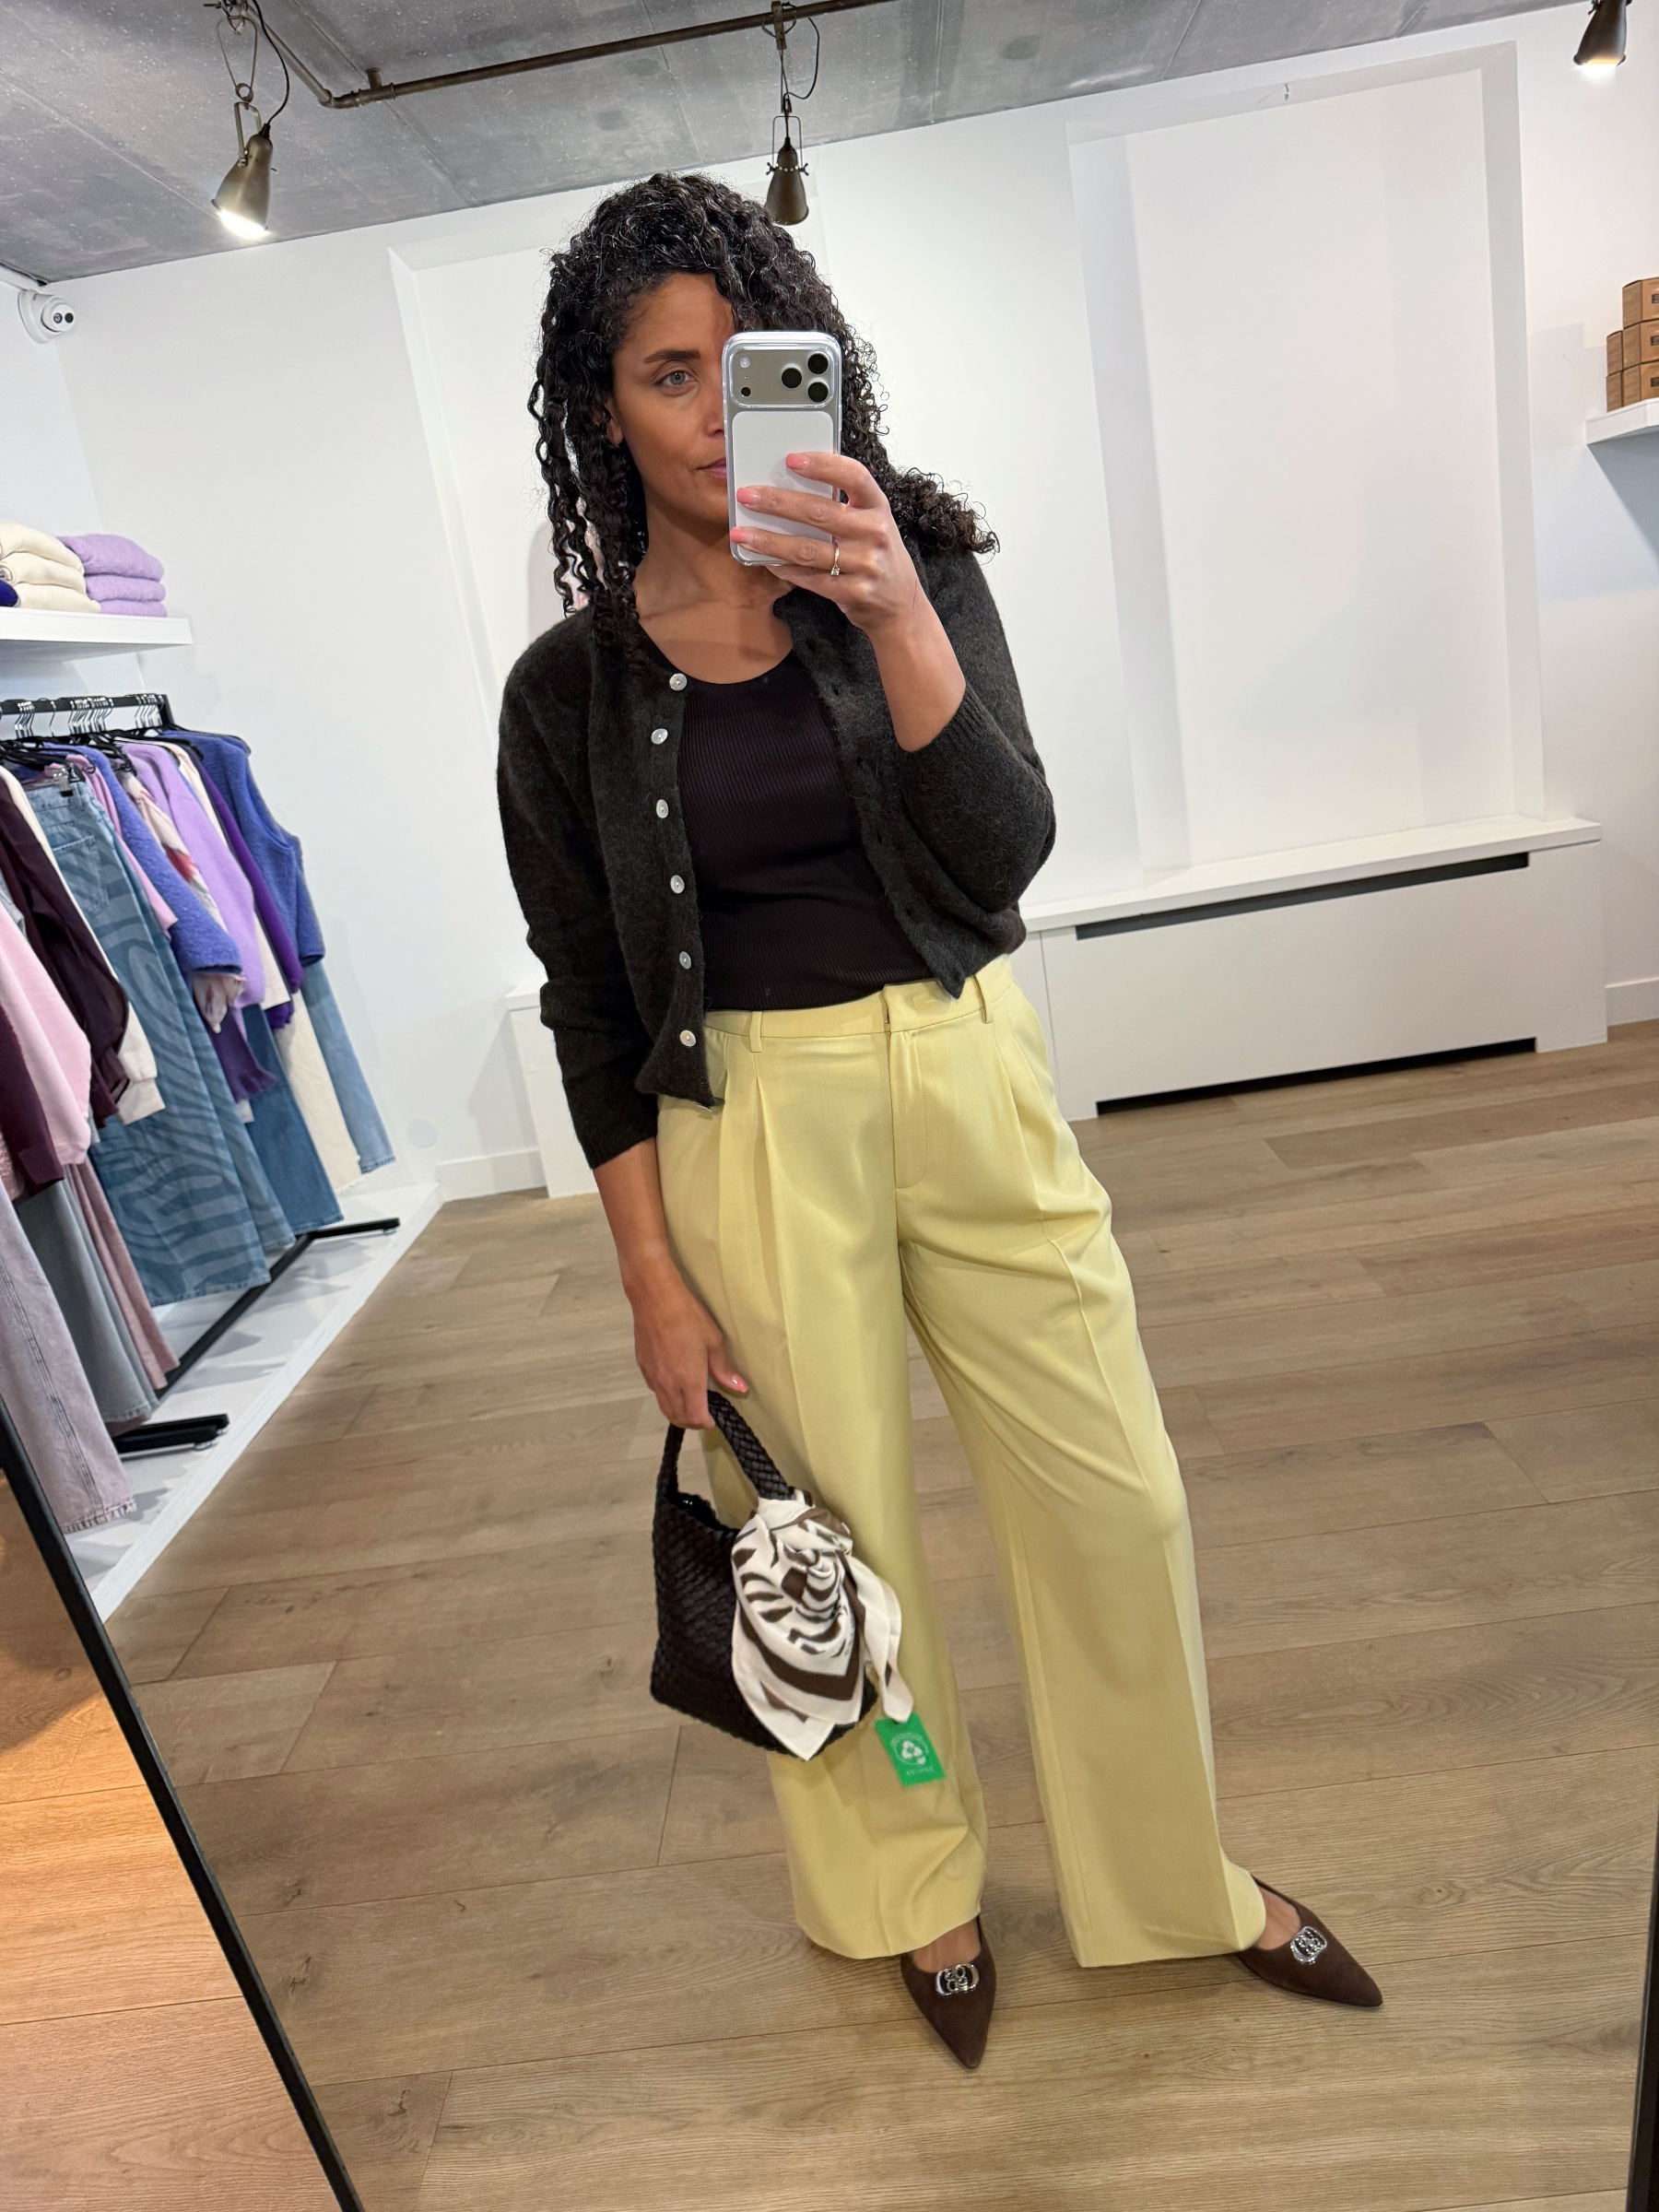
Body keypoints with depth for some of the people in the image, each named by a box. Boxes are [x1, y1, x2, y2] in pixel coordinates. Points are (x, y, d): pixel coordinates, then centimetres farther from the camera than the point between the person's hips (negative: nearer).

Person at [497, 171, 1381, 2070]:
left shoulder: (914, 565, 1)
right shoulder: (571, 686, -1)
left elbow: (1002, 853, -11)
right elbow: (588, 1007, 0)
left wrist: (895, 615, -25)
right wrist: (652, 1277, -2)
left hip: (972, 1085, 2)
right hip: (748, 1129, -1)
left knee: (1116, 1504, 9)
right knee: (831, 1538, 12)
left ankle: (1179, 1880, 39)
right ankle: (916, 1890, 42)